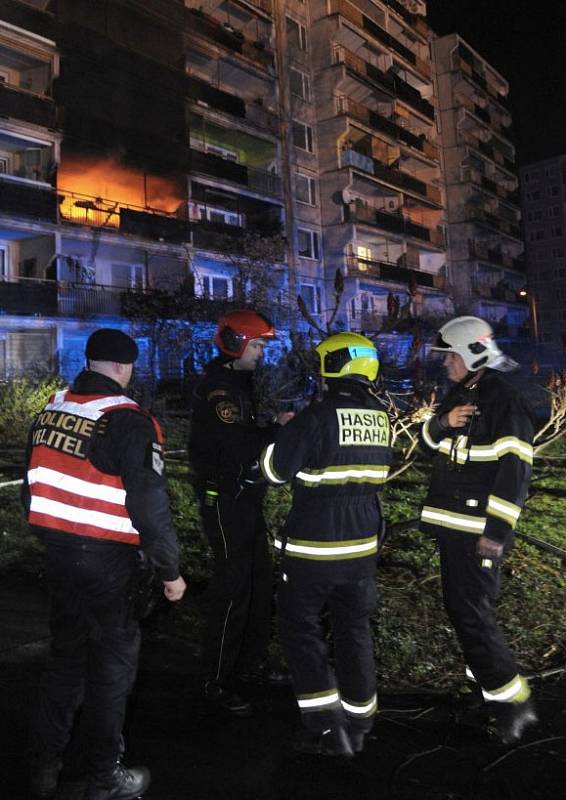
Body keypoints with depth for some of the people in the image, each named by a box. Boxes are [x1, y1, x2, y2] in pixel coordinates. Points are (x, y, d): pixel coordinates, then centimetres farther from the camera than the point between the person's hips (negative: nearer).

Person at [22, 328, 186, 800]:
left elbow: (33, 486, 11)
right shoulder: (130, 423, -19)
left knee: (66, 655, 21)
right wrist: (170, 570, -9)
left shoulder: (50, 411, 3)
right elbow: (150, 508, -19)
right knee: (113, 665, 11)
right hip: (111, 563, -6)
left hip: (59, 553, 6)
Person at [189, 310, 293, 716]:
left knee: (260, 580, 17)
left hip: (246, 496, 10)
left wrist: (277, 425, -5)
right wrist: (278, 428, -26)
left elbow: (249, 436, 11)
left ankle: (251, 663, 33)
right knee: (233, 589, -5)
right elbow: (239, 443, -30)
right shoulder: (217, 388, -17)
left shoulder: (240, 382, 15)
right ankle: (216, 688, 7)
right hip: (224, 499, -10)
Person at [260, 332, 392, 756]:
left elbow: (276, 469, -12)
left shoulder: (319, 416, -19)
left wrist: (284, 434, 7)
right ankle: (357, 723, 30)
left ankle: (326, 722, 9)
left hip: (313, 546, -6)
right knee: (354, 630, 17)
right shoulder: (381, 418, 0)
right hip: (363, 545, 6)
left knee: (301, 627, 11)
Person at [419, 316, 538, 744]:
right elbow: (429, 444, 12)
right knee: (463, 604, 17)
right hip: (453, 524, 9)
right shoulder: (460, 394, 12)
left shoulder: (505, 400, -15)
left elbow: (514, 470, -20)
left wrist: (496, 530, -22)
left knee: (470, 610, -6)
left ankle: (512, 700, 8)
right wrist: (443, 422, -10)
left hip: (480, 529, -9)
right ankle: (485, 677, 34)